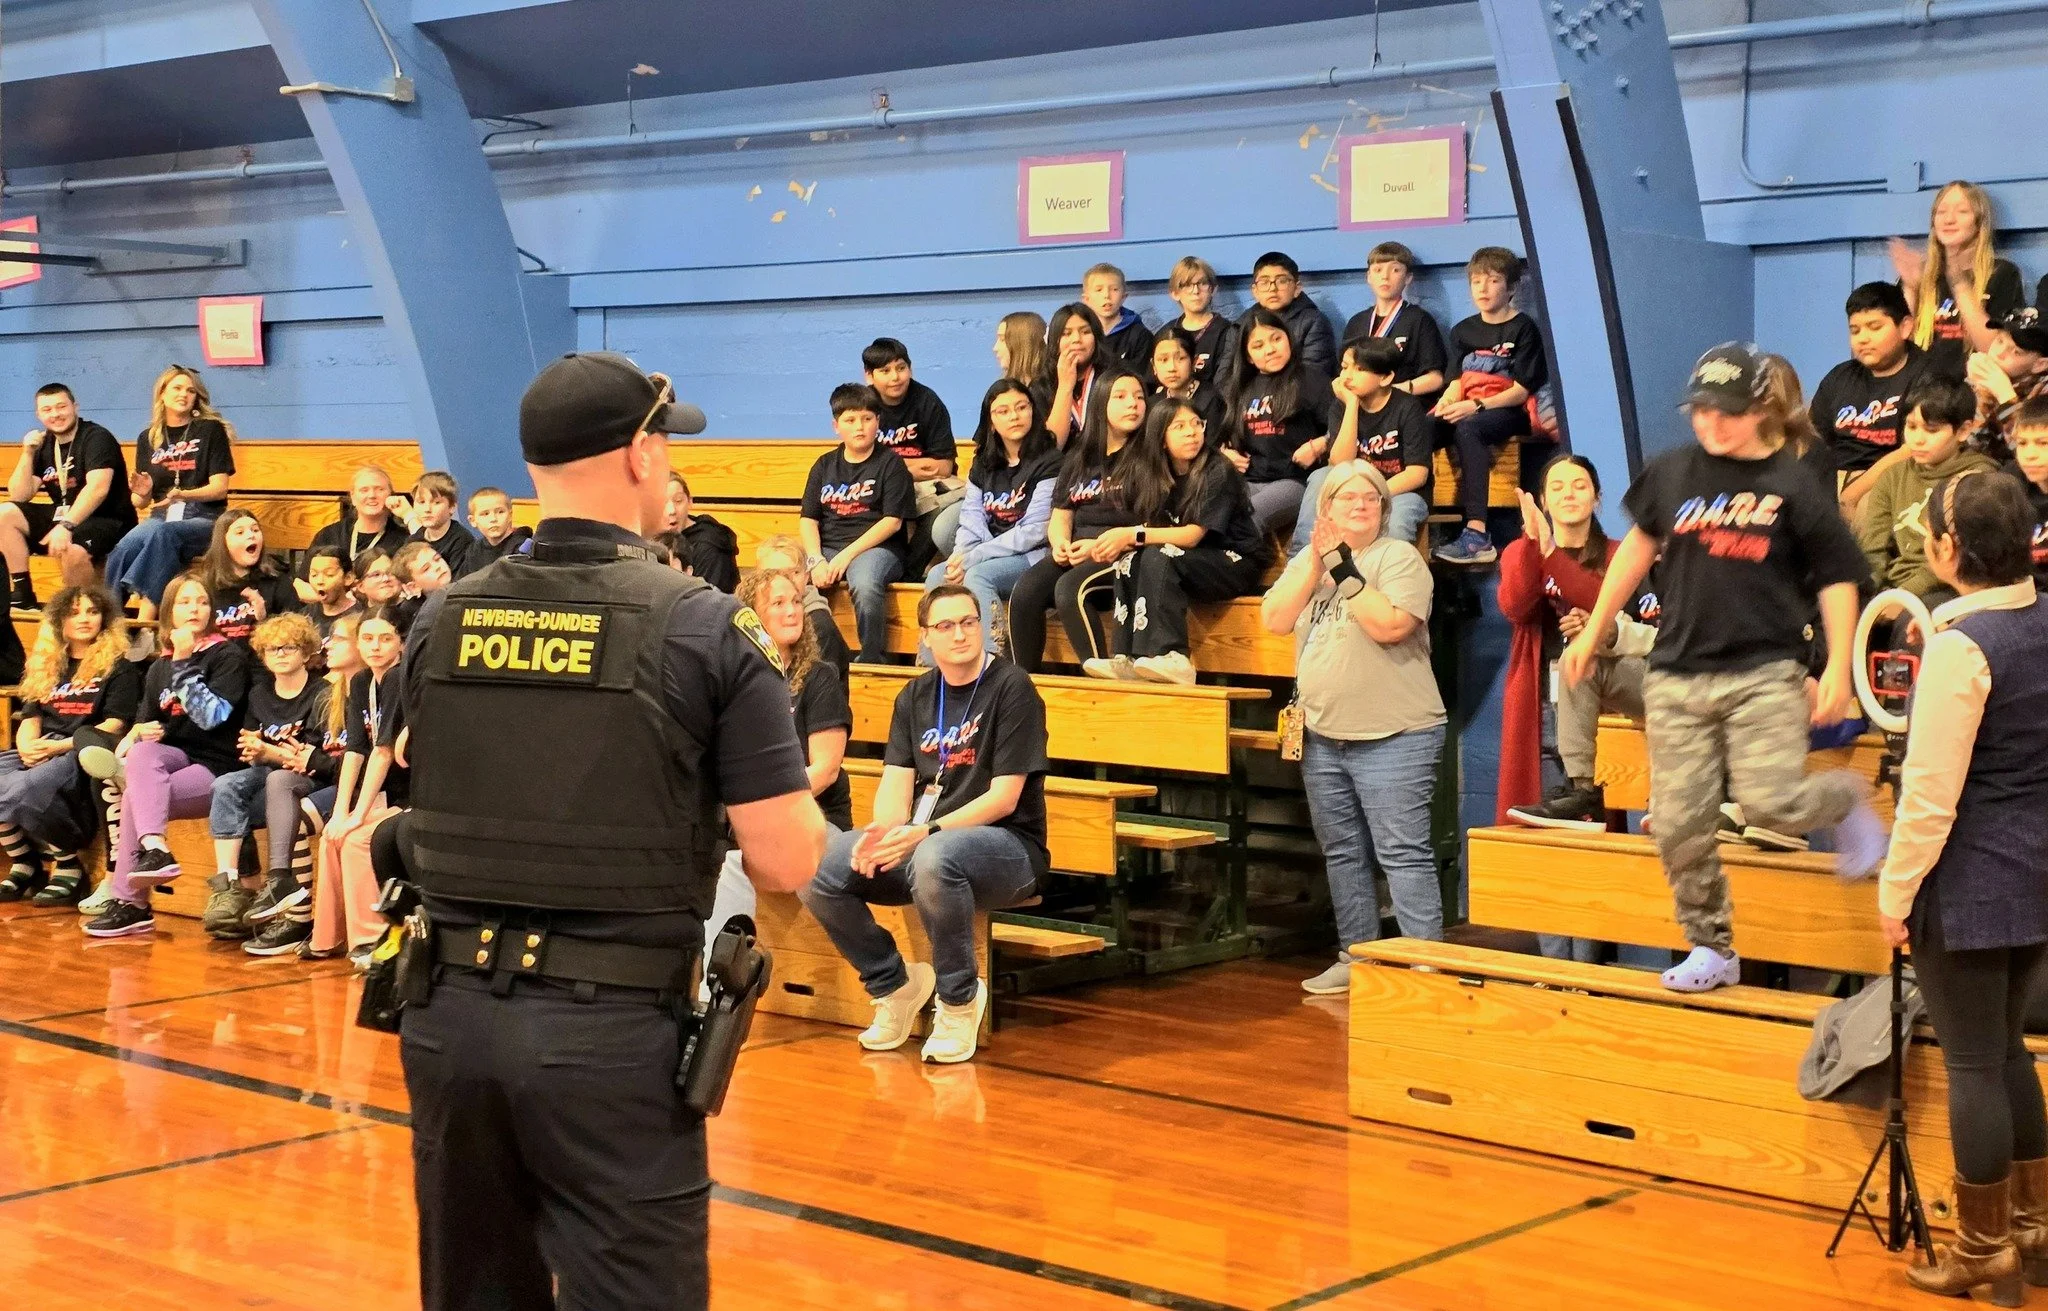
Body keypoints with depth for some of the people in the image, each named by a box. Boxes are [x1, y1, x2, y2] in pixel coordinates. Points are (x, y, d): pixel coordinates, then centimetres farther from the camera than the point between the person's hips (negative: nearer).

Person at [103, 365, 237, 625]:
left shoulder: (211, 431, 4)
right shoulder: (148, 438, 15)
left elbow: (219, 488, -3)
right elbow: (140, 503, 14)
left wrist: (182, 494, -21)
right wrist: (141, 493, -10)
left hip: (203, 519, -3)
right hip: (162, 517, 3)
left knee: (160, 533, -38)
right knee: (122, 550, -31)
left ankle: (145, 617, -43)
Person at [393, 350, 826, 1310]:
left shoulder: (439, 623, 4)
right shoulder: (706, 629, -10)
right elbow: (786, 863, -11)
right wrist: (800, 804, 9)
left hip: (450, 1015, 5)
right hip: (613, 1034, -5)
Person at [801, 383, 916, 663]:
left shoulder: (890, 464, 5)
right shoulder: (825, 466, 17)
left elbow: (892, 522, -5)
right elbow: (808, 519, 10)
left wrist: (847, 555, -13)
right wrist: (815, 560, -10)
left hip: (876, 548, -4)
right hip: (827, 548, 4)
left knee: (864, 584, -38)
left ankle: (872, 659, -23)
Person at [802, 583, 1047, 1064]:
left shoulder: (1012, 689, -6)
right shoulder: (915, 697, 12)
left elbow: (1004, 798, -13)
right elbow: (896, 782, 4)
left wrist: (924, 833, -24)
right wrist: (885, 833, -20)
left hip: (1008, 847, -6)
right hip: (919, 842, 6)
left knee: (933, 858, -41)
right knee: (815, 869, -17)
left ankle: (959, 998, -16)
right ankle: (894, 984, 4)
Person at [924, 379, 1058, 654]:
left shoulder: (1048, 461, -6)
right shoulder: (983, 464, 16)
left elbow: (1034, 531, -14)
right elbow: (971, 519, 8)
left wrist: (972, 558, -16)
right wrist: (960, 557, -15)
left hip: (1033, 557, -6)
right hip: (989, 557, 6)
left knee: (977, 576, -32)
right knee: (936, 576, -19)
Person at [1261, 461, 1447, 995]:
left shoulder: (1399, 556, -5)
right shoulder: (1308, 559, 12)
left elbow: (1389, 625, -21)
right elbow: (1275, 620, -2)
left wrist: (1345, 570, -16)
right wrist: (1316, 561, -9)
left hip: (1393, 736, -6)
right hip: (1322, 736, 6)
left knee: (1402, 853, -8)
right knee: (1342, 854, 13)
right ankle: (1355, 957, 23)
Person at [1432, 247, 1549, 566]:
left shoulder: (1523, 328, 2)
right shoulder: (1463, 331, 20)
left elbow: (1521, 390, -7)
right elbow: (1457, 381, 14)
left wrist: (1476, 406, -20)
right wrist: (1445, 402, -10)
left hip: (1509, 413, -5)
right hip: (1466, 413, 5)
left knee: (1466, 429, -39)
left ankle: (1477, 535, -48)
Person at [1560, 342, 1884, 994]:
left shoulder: (1794, 486, -3)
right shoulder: (1671, 473, 6)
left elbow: (1837, 578, 3)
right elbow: (1640, 543, 21)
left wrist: (1838, 670, -8)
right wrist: (1592, 633, 22)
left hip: (1765, 673, -3)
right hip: (1677, 675, 3)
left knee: (1770, 803, -20)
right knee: (1678, 826, -1)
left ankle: (1845, 798, 14)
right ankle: (1712, 949, 16)